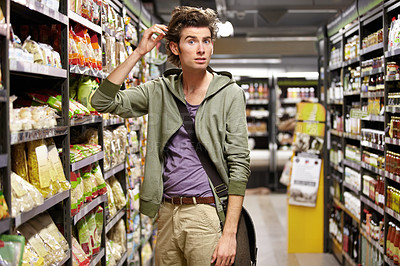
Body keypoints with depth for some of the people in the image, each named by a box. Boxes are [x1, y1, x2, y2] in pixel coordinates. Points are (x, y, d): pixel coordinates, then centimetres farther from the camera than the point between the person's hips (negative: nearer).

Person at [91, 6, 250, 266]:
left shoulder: (230, 94, -4)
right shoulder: (160, 91, 7)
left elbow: (239, 164, -8)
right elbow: (102, 101, -2)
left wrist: (230, 233, -15)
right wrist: (138, 53, -6)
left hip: (207, 213, -3)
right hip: (167, 211, 4)